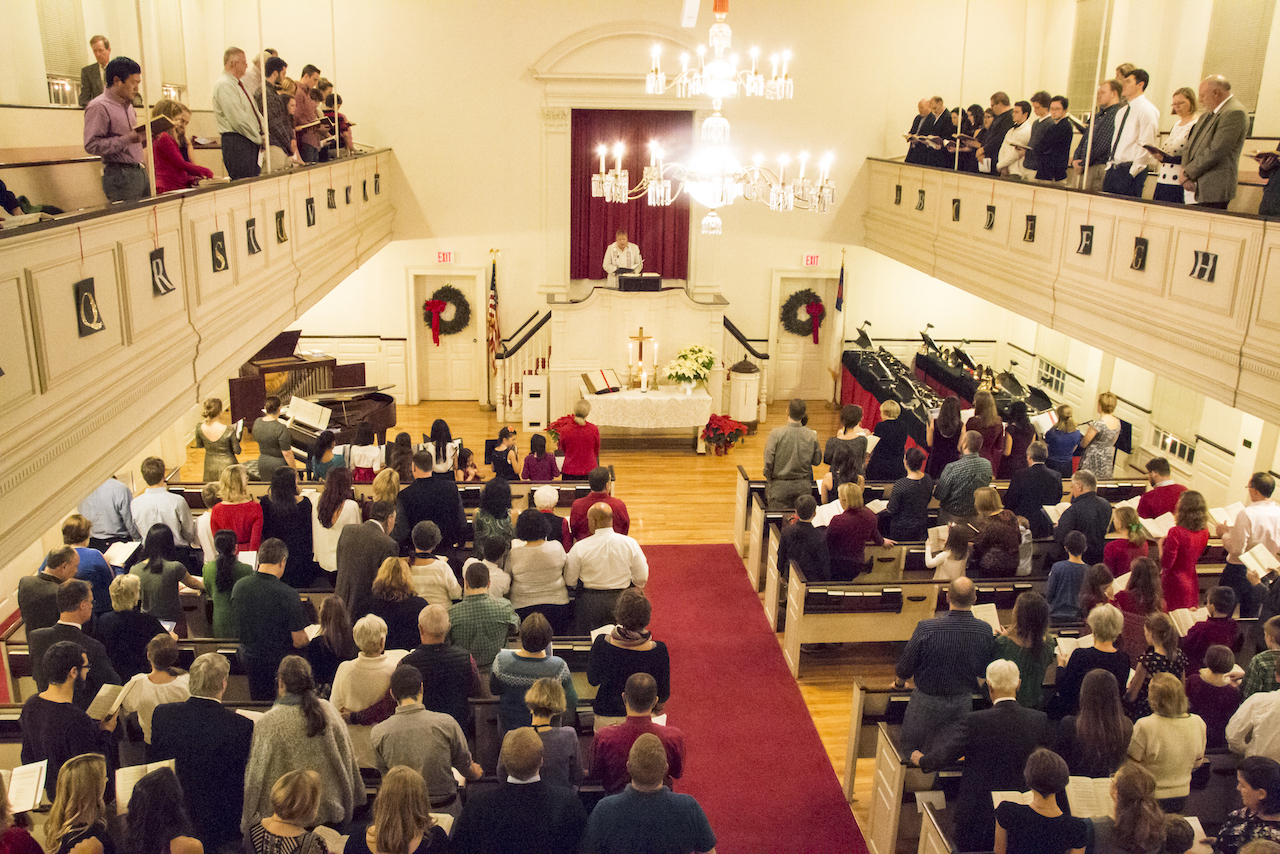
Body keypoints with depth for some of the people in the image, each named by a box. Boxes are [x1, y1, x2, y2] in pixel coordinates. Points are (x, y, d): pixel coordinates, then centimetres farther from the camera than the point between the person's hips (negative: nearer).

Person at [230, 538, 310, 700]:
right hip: (279, 661, -6)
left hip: (248, 658, 6)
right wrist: (307, 637, 5)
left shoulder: (238, 586, -8)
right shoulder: (287, 594, -25)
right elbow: (298, 641, -18)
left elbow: (236, 623, 9)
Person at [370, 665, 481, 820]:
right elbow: (464, 764, 3)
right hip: (445, 810, -1)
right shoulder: (446, 723, -11)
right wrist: (475, 774, 26)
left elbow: (382, 776, 4)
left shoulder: (379, 732, -8)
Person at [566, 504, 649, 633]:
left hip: (590, 604, -1)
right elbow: (642, 578, -1)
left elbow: (569, 581, -2)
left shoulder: (579, 548, -12)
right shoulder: (630, 544, -8)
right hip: (622, 602, 2)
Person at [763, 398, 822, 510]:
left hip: (780, 486, -3)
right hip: (803, 486, 3)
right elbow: (817, 460, 5)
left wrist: (769, 479, 4)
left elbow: (768, 462, -12)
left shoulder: (776, 434, -15)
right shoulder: (811, 436, -6)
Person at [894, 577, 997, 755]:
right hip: (962, 704, 3)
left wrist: (899, 683, 9)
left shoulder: (927, 628, -25)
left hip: (928, 702, -3)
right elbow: (985, 671, 0)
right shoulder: (985, 631, -17)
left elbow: (906, 665, -12)